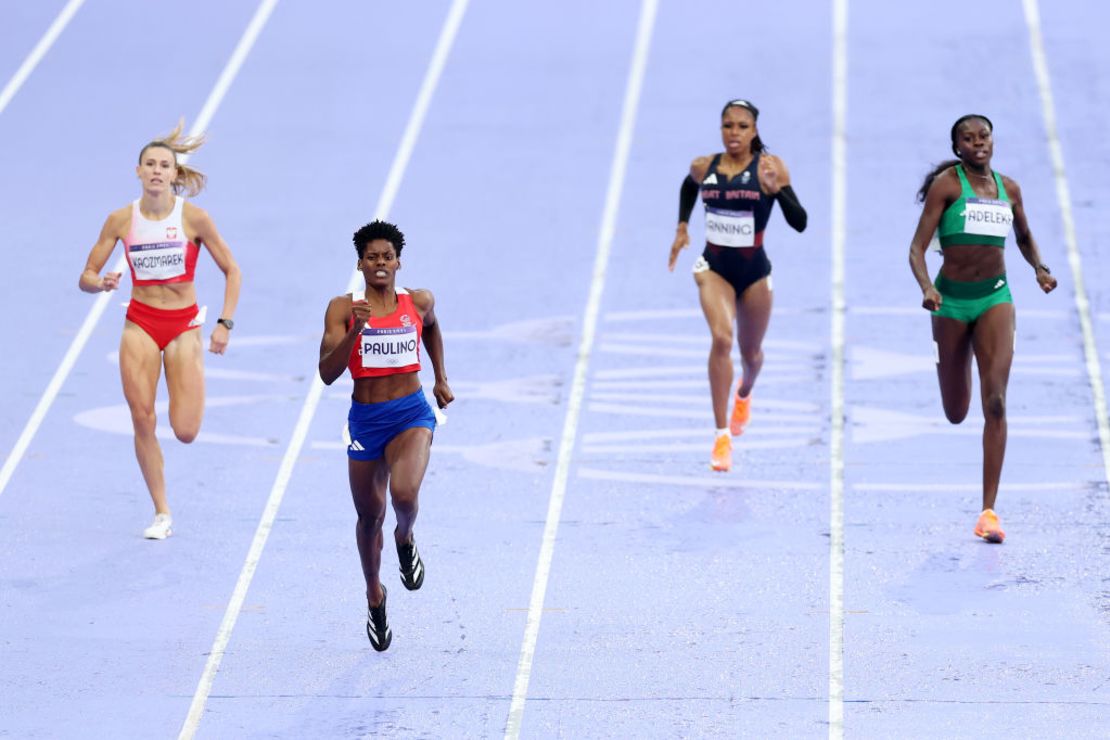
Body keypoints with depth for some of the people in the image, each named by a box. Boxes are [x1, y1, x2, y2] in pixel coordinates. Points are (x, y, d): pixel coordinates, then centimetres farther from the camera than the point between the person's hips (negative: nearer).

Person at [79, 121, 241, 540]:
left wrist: (225, 323, -10)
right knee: (142, 422, -6)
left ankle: (188, 392, 28)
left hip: (184, 325, -2)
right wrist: (101, 282, -22)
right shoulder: (121, 220, -2)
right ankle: (162, 514, 8)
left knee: (185, 432, -10)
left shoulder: (193, 217, -8)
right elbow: (86, 277, 1)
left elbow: (231, 271, -1)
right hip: (141, 324, 2)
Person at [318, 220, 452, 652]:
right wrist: (355, 331, -27)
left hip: (412, 415, 0)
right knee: (369, 516, 12)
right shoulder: (343, 309, -7)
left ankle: (405, 539, 10)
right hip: (365, 420, 1)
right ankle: (374, 596, 38)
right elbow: (327, 373, -15)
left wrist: (441, 379, 24)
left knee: (404, 493, -28)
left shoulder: (419, 303, -1)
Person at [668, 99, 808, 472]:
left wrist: (776, 189, -32)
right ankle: (722, 435, -20)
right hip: (714, 266, 0)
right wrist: (682, 226, 13)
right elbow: (689, 187, 23)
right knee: (722, 338, -24)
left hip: (754, 270, 0)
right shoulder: (704, 167, -3)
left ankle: (744, 393, 56)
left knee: (751, 353, 17)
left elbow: (799, 223, -17)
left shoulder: (769, 166, -12)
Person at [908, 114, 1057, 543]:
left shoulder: (1008, 188, 6)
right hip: (953, 298, -2)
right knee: (955, 414, 9)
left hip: (996, 297, 2)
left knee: (995, 403, -13)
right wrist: (926, 289, -31)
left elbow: (1024, 237, 24)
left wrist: (1039, 269, 4)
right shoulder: (947, 183, -8)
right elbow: (917, 248, -13)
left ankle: (989, 511, -13)